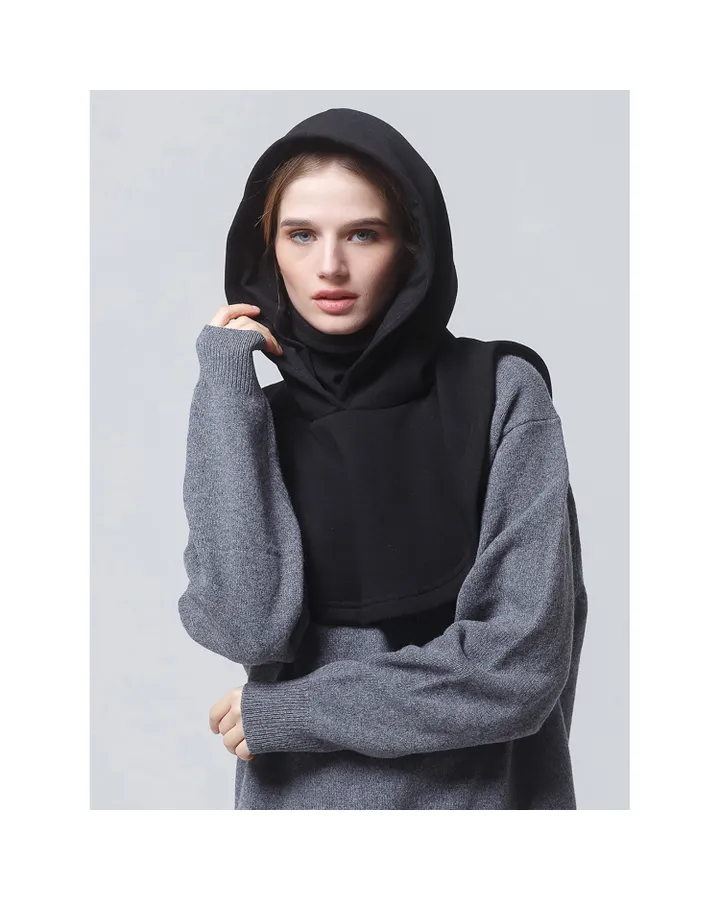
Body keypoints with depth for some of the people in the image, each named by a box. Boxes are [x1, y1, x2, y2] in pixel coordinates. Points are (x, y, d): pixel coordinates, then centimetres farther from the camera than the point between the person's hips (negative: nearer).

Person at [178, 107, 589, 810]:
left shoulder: (502, 393, -11)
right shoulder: (254, 421, -2)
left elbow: (523, 660, -18)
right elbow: (248, 626, -19)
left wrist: (282, 712, -14)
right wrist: (225, 380, -16)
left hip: (475, 788, -2)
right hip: (295, 794, 2)